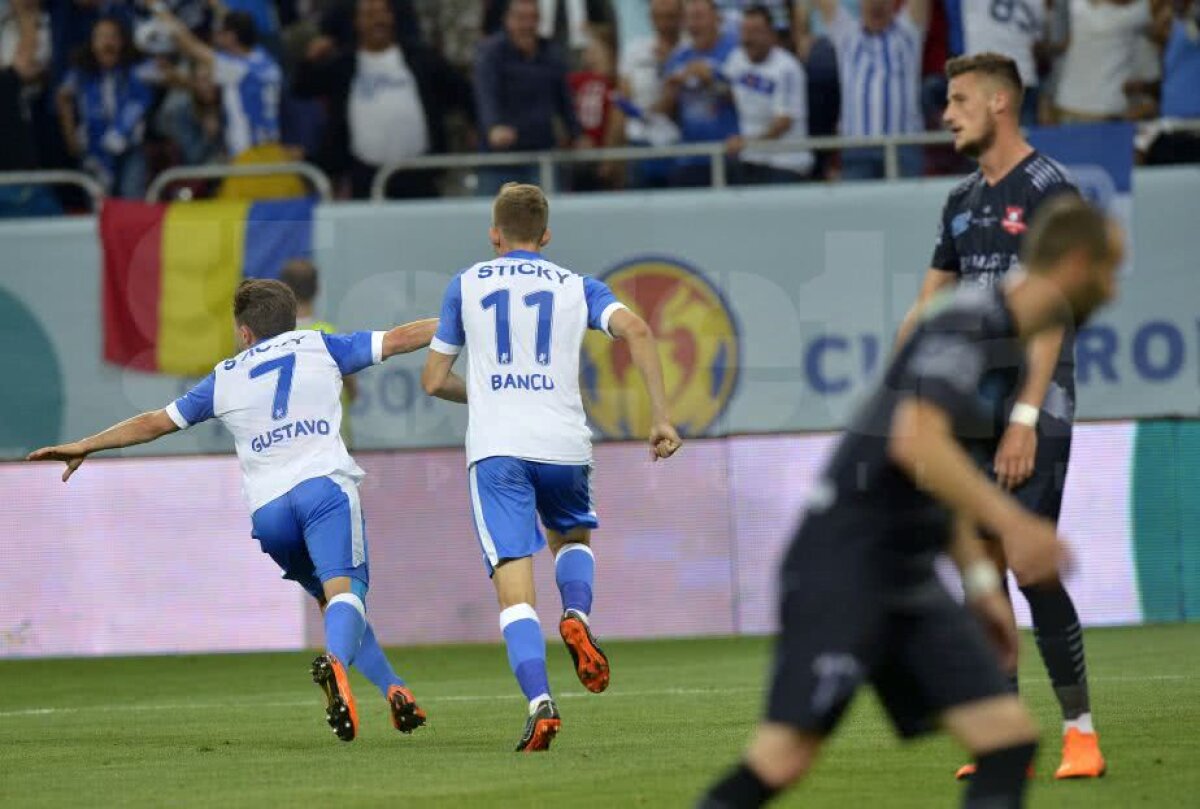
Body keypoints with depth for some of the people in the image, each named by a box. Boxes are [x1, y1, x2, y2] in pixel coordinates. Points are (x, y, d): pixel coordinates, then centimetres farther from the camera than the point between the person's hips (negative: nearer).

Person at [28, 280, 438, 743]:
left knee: (329, 597, 18)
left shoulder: (225, 379, 21)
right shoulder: (319, 348, 18)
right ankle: (336, 662, -50)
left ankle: (392, 689, 9)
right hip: (325, 484, -2)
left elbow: (155, 423, 25)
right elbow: (398, 339, 18)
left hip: (269, 506, 2)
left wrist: (85, 446, 35)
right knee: (342, 588, -18)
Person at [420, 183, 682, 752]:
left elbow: (434, 380, 16)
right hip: (564, 444, 1)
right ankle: (576, 616, -2)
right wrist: (661, 417, -3)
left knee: (514, 590, -5)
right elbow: (635, 329, -4)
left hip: (495, 448, -1)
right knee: (573, 538, 29)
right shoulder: (576, 287, 15)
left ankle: (540, 702, -25)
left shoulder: (465, 286, 15)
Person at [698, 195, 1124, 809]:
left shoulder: (1009, 343, 15)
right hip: (844, 566, -10)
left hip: (909, 575, 10)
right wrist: (1013, 523, -30)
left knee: (1008, 737, -2)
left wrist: (980, 582, 23)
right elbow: (915, 442, -28)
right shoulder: (969, 322, -14)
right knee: (784, 758, -14)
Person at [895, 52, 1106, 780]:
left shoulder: (1048, 190, -8)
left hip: (1033, 409, -7)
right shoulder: (965, 201, 16)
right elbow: (928, 308, 20)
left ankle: (1080, 730, -5)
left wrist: (1025, 417, -21)